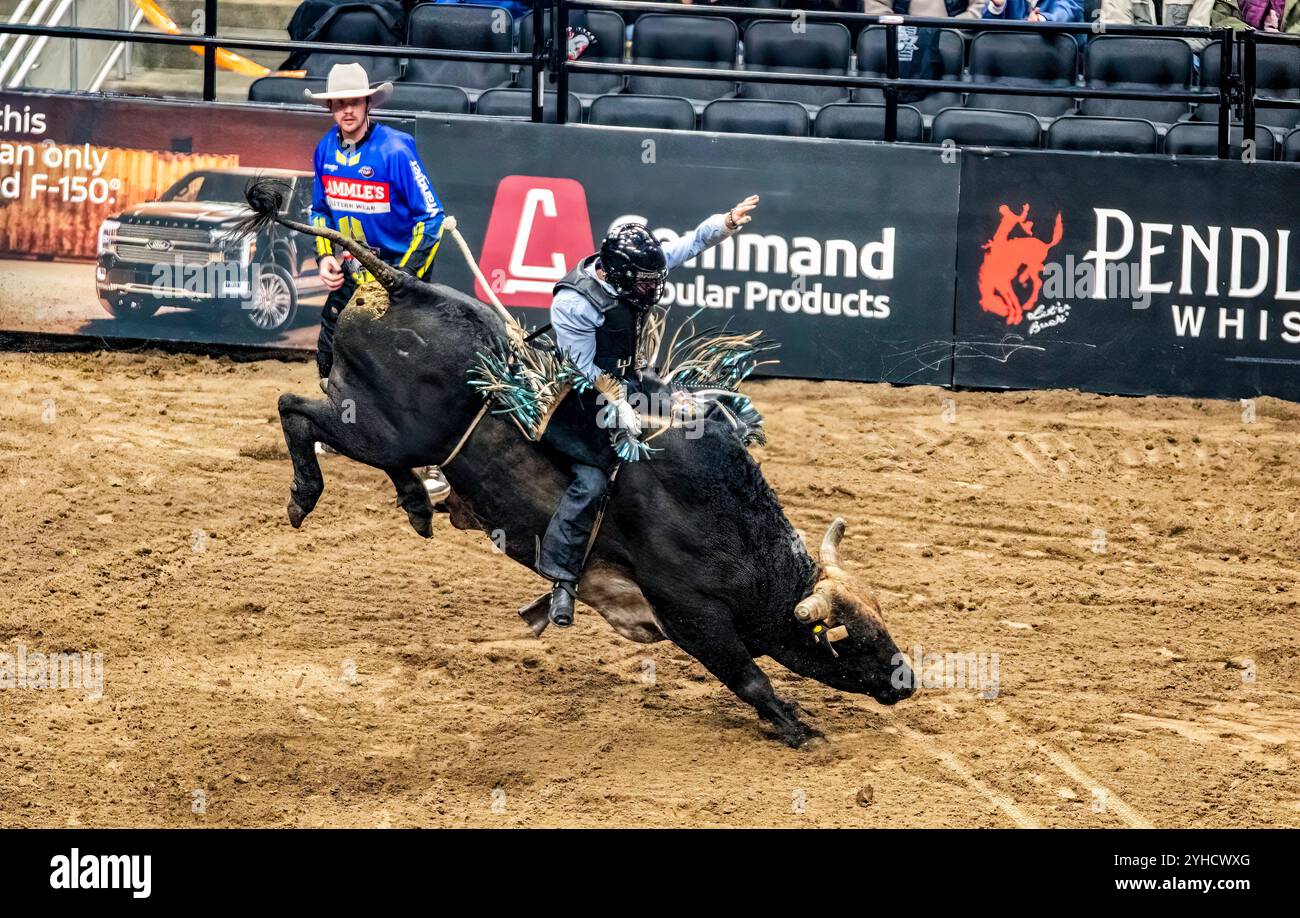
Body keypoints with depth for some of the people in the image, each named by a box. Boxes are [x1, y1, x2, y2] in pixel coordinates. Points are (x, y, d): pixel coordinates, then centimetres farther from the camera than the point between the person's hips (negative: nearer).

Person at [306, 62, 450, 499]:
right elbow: (321, 209, 16)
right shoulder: (326, 149, 0)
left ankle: (437, 466, -12)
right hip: (352, 268, 7)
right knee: (330, 355, 18)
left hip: (399, 267, -7)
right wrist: (325, 257, 1)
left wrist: (405, 275, -22)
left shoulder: (396, 150, -20)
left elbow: (431, 216, -19)